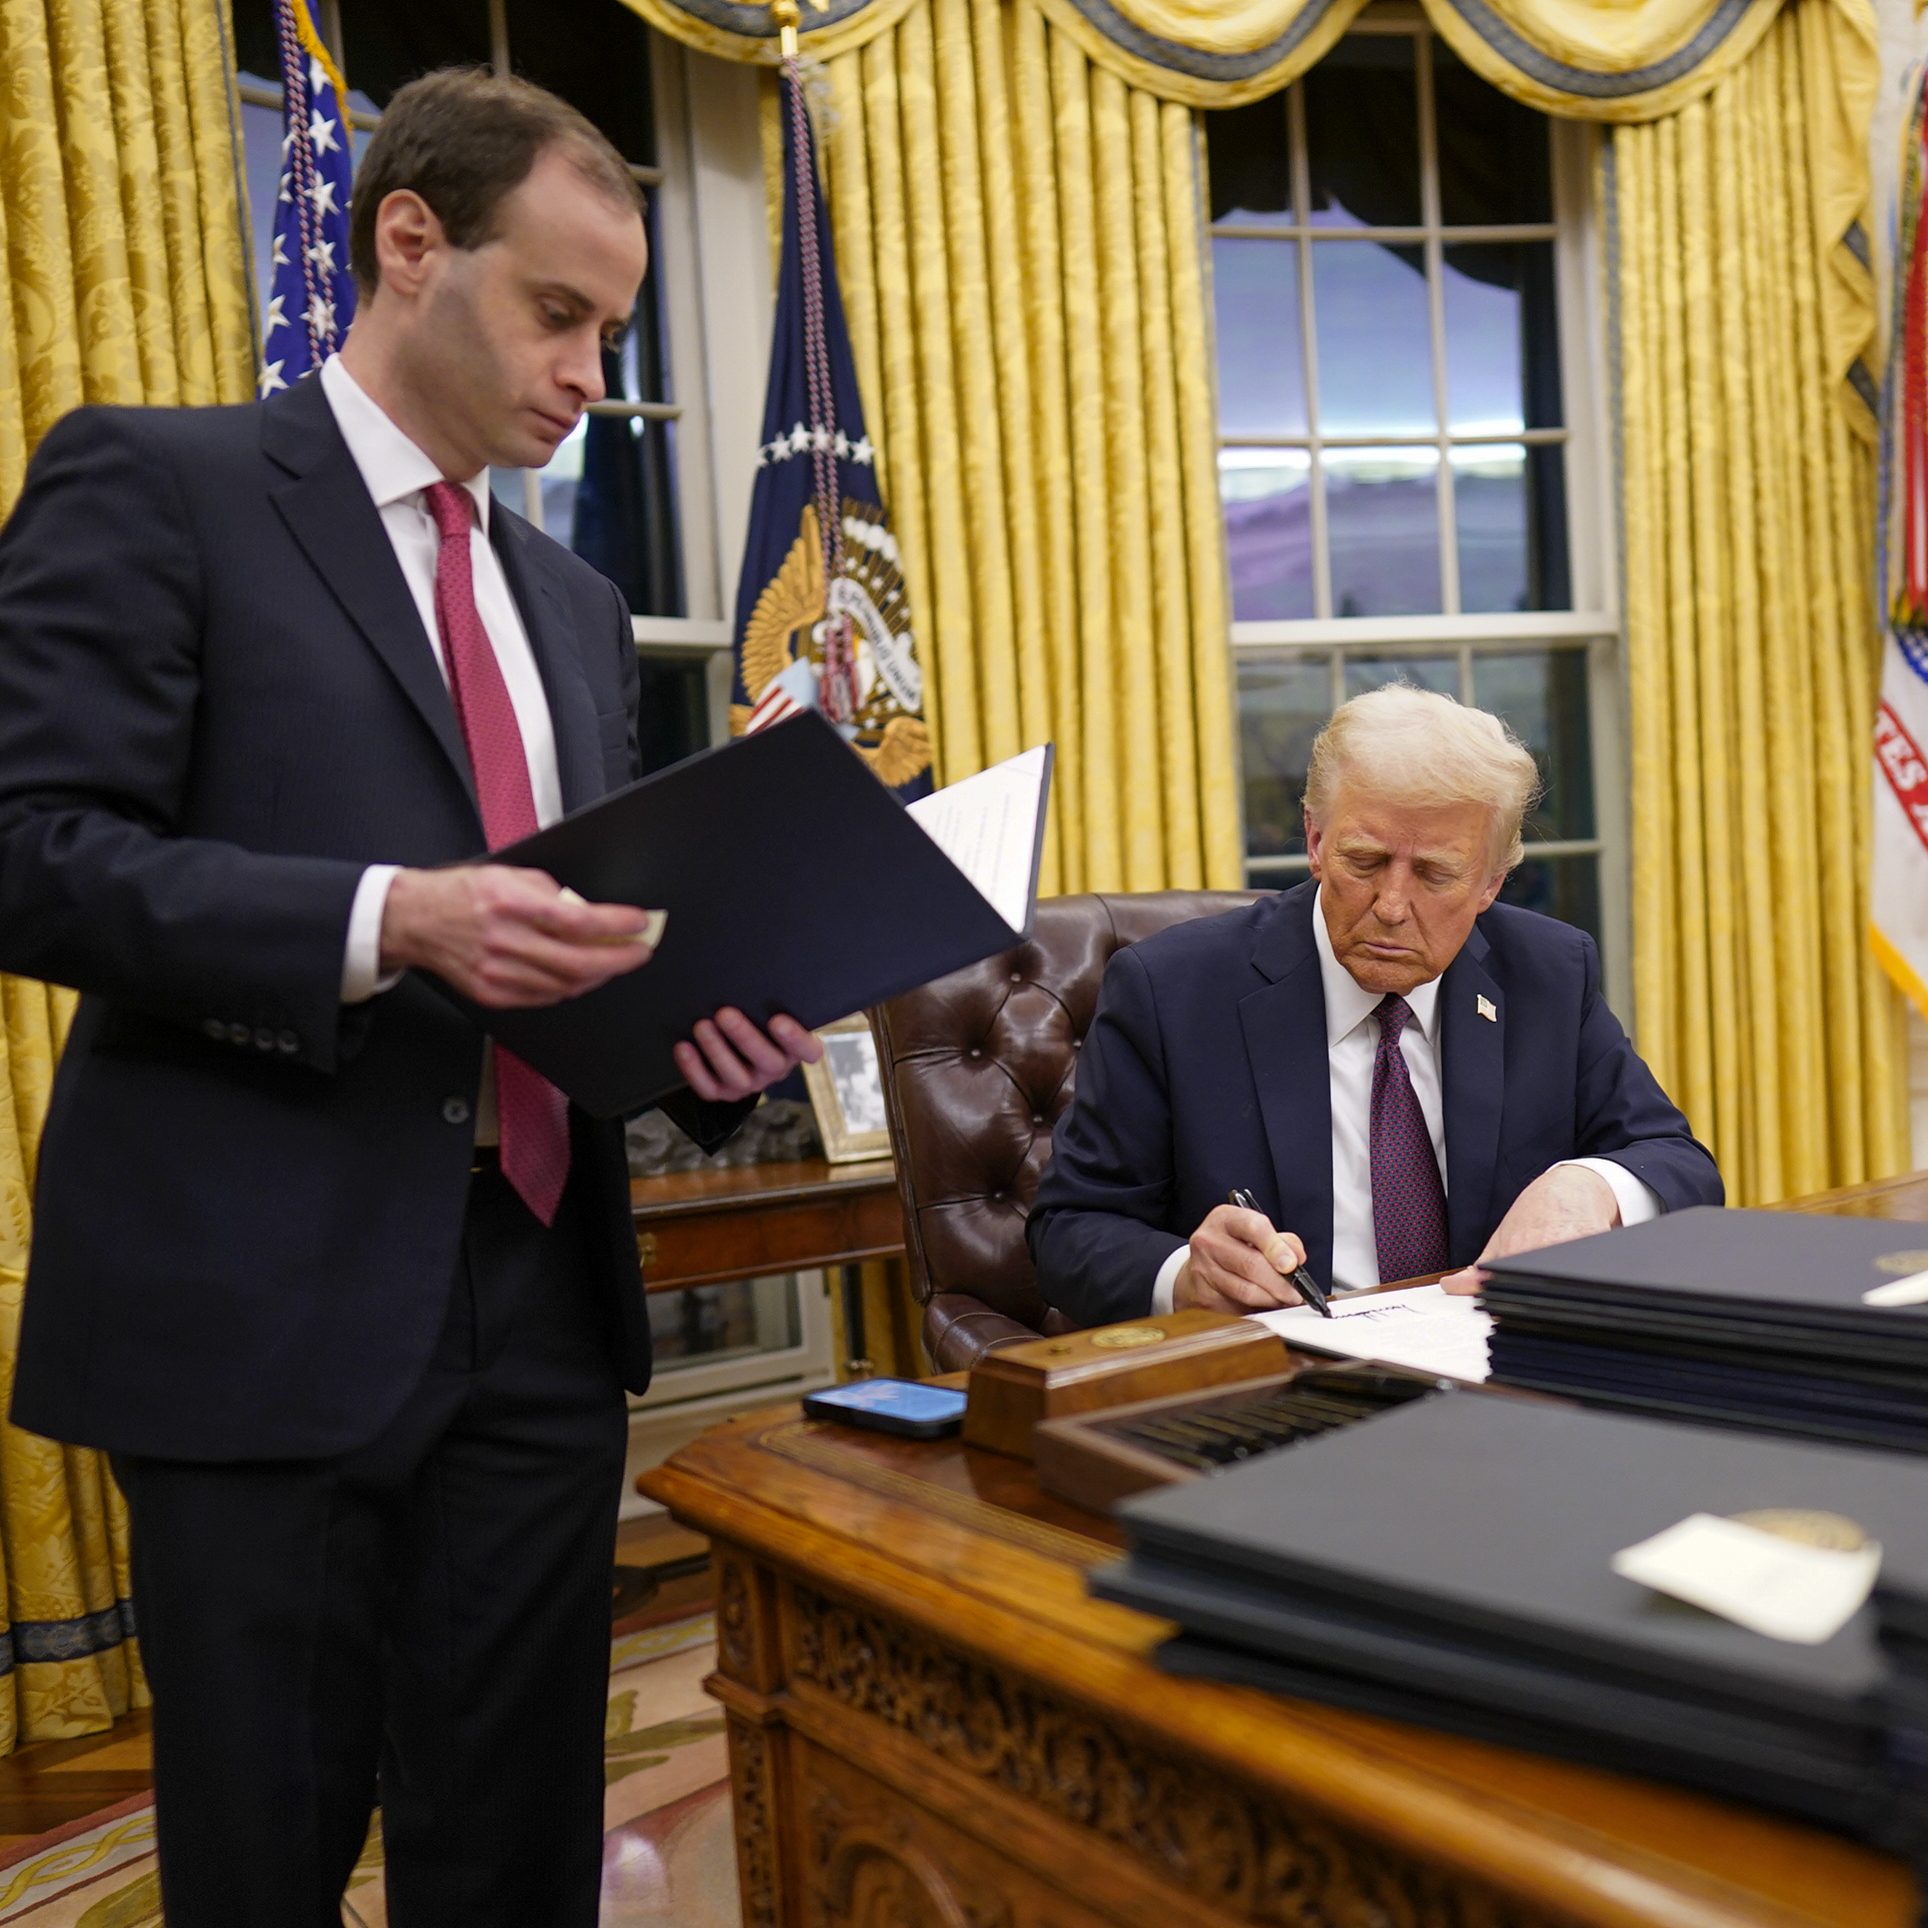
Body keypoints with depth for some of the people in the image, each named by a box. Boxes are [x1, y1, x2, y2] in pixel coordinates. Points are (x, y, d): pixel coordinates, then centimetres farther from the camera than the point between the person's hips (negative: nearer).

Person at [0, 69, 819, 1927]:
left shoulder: (575, 601, 17)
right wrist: (392, 920, -23)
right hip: (267, 1304, -5)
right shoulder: (155, 485, -2)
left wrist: (696, 1024, -2)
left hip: (541, 1303, 6)